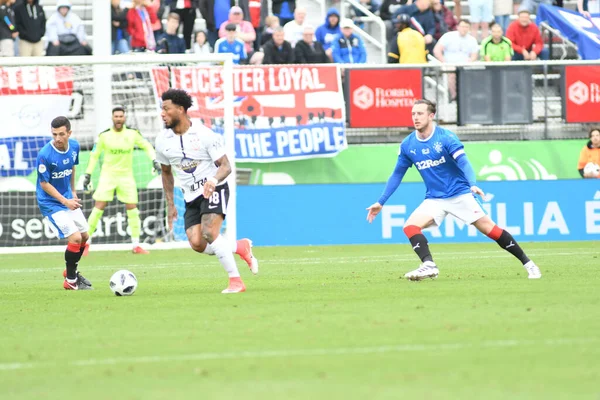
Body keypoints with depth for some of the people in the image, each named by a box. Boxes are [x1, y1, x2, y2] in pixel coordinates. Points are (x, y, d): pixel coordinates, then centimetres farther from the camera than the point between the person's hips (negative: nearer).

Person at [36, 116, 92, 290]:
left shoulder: (74, 146, -6)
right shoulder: (44, 155, -27)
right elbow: (44, 184, -20)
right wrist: (65, 201, -23)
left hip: (68, 199, 7)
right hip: (51, 203, -7)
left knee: (84, 236, 15)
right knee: (75, 238, -15)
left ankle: (71, 271, 39)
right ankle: (70, 281, 3)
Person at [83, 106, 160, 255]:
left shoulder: (132, 134, -2)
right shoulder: (104, 135, -4)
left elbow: (147, 147, 10)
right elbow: (94, 155, 6)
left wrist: (154, 161, -4)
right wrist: (88, 174, 4)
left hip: (126, 176, 1)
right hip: (108, 175, -1)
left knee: (132, 209, -1)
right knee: (99, 207, -8)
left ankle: (136, 245, 9)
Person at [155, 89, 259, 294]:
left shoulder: (204, 135, -15)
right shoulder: (162, 141, 1)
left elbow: (226, 166, -13)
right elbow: (166, 172, 16)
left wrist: (214, 180, -35)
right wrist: (170, 205, 13)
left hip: (214, 189, -5)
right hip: (191, 197, 5)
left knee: (209, 233, -26)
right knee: (197, 244, -13)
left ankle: (235, 280, -14)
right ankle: (240, 247, 14)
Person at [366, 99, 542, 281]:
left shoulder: (446, 137, -13)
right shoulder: (407, 145, 0)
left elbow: (463, 162, -23)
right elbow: (397, 175, 11)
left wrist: (472, 184, -42)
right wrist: (380, 202, 11)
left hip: (460, 194, -4)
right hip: (434, 199, 4)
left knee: (489, 228, -8)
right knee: (410, 226, -18)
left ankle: (528, 264, 1)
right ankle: (429, 265, -28)